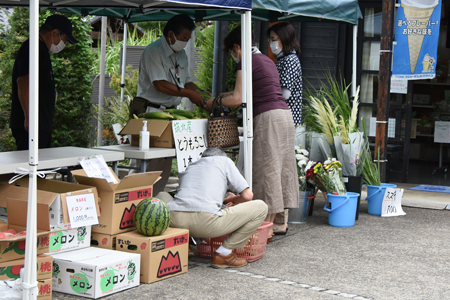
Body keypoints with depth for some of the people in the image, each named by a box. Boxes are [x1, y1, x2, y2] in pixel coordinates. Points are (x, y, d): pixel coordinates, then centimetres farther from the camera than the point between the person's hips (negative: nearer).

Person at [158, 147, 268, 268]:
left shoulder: (190, 167, 35)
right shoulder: (224, 161, 23)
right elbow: (247, 196, 16)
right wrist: (233, 199, 39)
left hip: (174, 220, 5)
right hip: (206, 223, -5)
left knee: (162, 196, 41)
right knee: (260, 208, 11)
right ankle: (223, 254, 8)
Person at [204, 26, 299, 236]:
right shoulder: (266, 60, 21)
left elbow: (237, 99, -11)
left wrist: (215, 102, 4)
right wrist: (227, 95, 35)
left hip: (268, 117, -9)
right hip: (285, 115, 9)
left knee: (266, 170, -4)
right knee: (281, 168, 10)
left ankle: (268, 222, -1)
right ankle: (280, 221, 16)